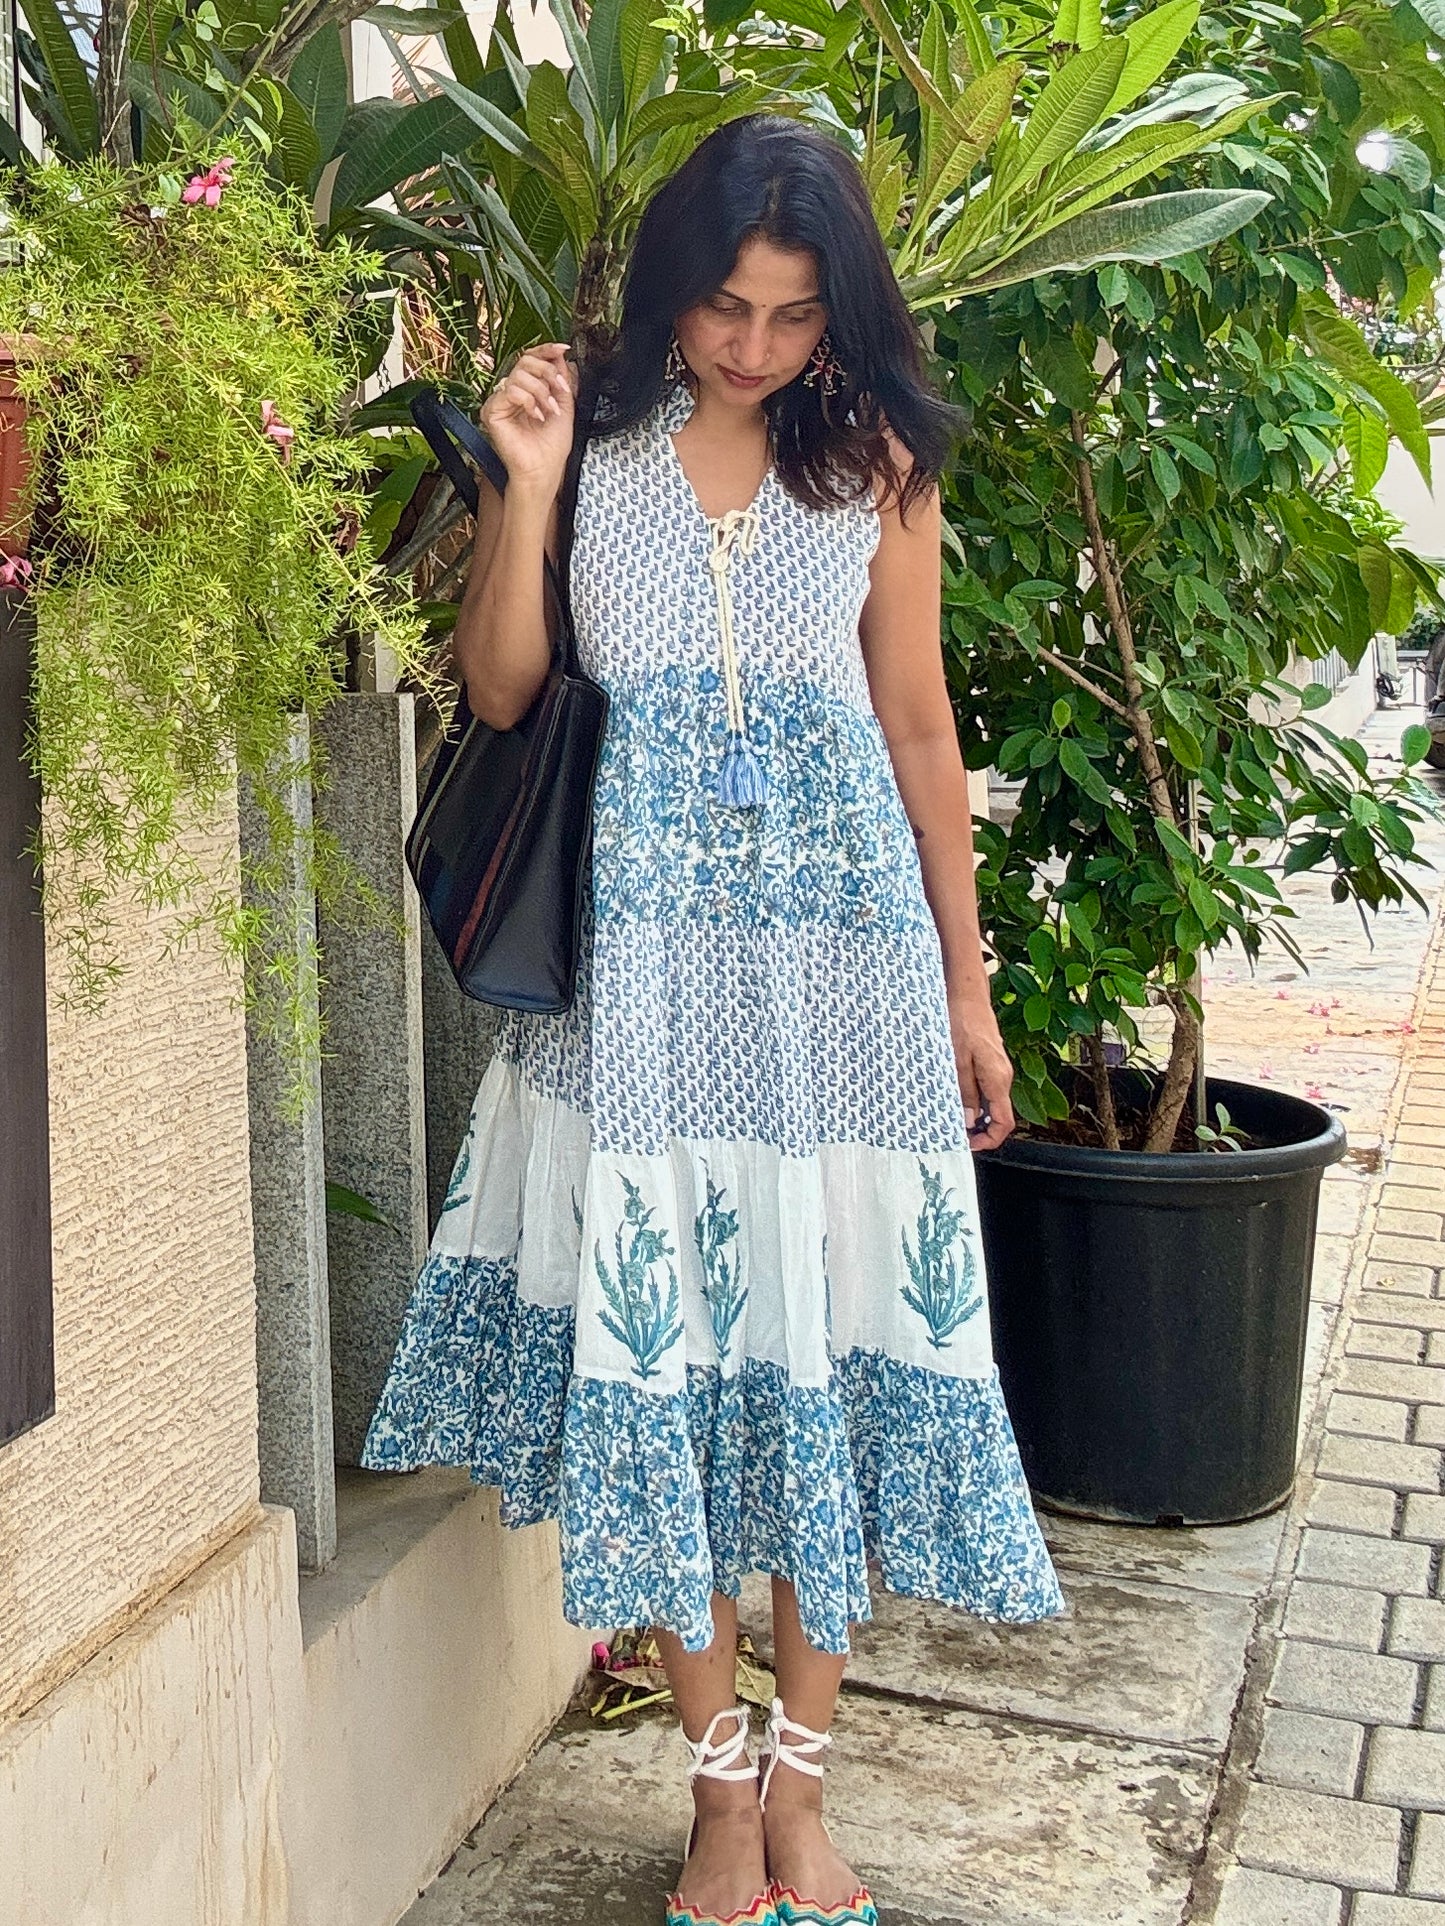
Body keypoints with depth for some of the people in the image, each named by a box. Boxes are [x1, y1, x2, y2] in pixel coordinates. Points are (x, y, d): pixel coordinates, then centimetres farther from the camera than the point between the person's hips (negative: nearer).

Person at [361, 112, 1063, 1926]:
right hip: (643, 953, 0)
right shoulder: (592, 445, 4)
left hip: (843, 940, 1)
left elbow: (918, 724, 7)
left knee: (834, 1333, 3)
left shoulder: (873, 460, 5)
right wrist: (525, 487, -10)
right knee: (658, 1330, 2)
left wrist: (968, 987, 7)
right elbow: (500, 693, 2)